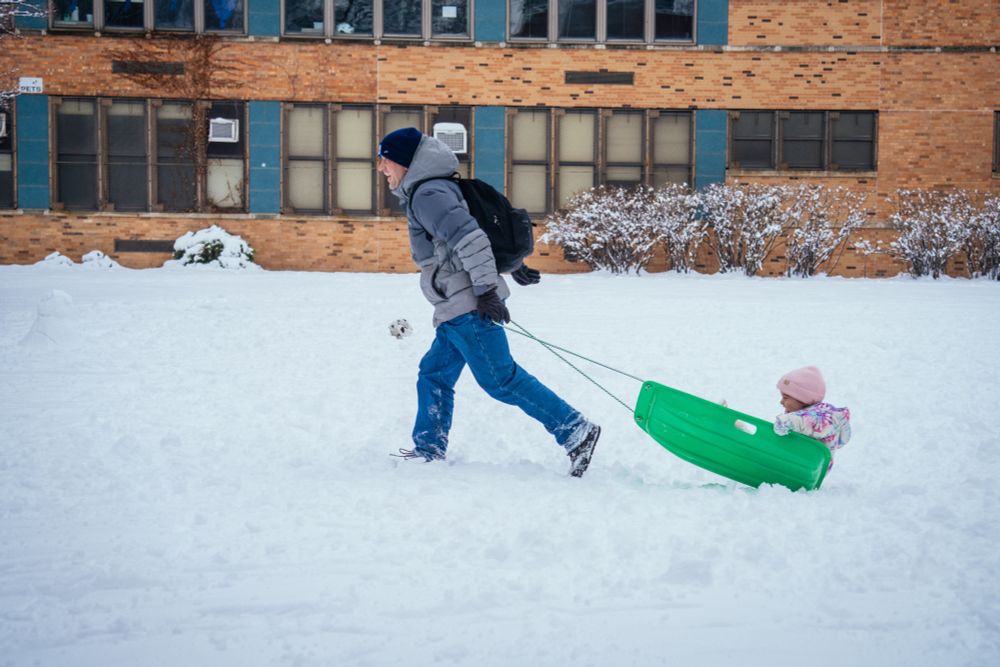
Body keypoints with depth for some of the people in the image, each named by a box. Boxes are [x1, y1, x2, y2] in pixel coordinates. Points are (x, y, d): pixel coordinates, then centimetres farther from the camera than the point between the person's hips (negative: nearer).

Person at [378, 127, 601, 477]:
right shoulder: (431, 191, 20)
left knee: (500, 378, -10)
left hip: (467, 307, -11)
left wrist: (485, 288, -27)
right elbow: (470, 233, 28)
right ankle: (428, 450, 22)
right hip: (459, 310, 11)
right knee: (434, 374, 15)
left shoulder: (426, 195, -13)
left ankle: (575, 430, -9)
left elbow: (468, 235, -25)